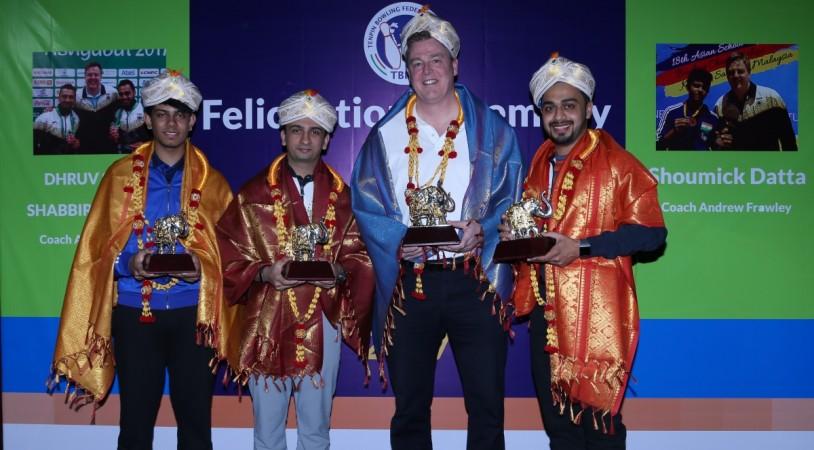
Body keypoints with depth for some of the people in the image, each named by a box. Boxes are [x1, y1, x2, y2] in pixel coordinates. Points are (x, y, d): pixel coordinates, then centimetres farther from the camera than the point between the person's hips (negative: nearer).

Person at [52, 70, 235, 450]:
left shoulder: (212, 182, 6)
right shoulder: (120, 175, 6)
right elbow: (96, 247, 4)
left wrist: (203, 268, -14)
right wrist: (128, 264, -14)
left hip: (193, 312, 0)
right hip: (134, 311, 0)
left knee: (195, 419, 7)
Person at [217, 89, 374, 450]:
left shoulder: (342, 196, 7)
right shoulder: (254, 194, 2)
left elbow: (360, 255, 6)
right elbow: (229, 254, 0)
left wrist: (340, 271, -14)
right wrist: (265, 273, -17)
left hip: (324, 323, 1)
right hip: (267, 324, -1)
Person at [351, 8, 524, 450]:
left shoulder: (492, 129, 6)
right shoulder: (385, 134, 8)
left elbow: (512, 201, 3)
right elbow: (366, 205, 3)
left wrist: (482, 230, -16)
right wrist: (399, 240, -14)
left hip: (476, 280, -1)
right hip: (409, 284, 1)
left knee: (487, 406, 5)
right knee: (409, 409, 10)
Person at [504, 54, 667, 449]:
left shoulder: (616, 163, -9)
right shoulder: (539, 164, 13)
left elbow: (651, 232, -13)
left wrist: (581, 246, -21)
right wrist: (514, 232, 3)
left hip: (595, 317, -7)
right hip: (545, 312, 7)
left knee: (598, 417, 2)